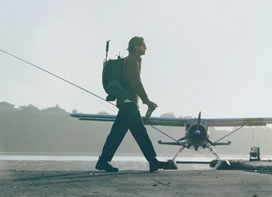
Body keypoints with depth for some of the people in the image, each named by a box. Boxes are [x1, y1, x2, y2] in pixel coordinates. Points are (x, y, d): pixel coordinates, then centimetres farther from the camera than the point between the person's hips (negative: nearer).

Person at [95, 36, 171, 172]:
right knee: (117, 133, -9)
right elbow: (136, 83, -18)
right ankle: (103, 162, -7)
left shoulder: (133, 61, 23)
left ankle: (153, 162, 7)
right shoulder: (131, 61, -9)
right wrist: (147, 101, -19)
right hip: (128, 102, -11)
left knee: (141, 133, 7)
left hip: (130, 103, 11)